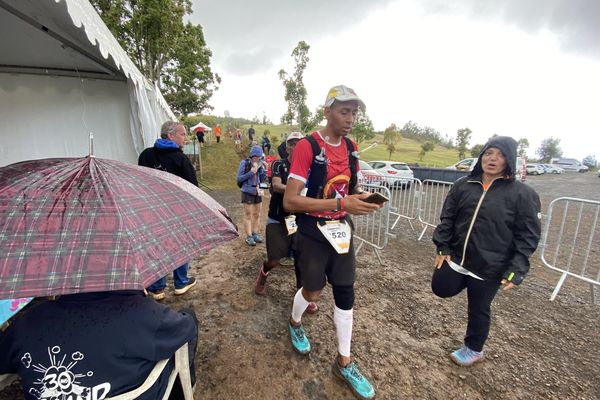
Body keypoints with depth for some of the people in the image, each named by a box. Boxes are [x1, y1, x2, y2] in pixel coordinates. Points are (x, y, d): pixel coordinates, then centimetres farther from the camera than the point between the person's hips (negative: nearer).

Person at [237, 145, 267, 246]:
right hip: (248, 192, -5)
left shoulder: (260, 164, 2)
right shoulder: (244, 163, -10)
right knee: (248, 215, 2)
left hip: (257, 192, 5)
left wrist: (264, 170, -8)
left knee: (257, 214, 13)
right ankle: (249, 237, 10)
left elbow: (261, 180, 7)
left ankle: (255, 234, 26)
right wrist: (251, 172, -20)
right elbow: (239, 178, -11)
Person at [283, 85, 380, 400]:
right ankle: (295, 323, 50)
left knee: (345, 294, 11)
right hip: (313, 232, -5)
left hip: (342, 230, 6)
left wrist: (361, 198, -7)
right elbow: (290, 201, -25)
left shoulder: (351, 147, 4)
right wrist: (340, 204, -32)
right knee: (313, 290, 13)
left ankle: (344, 362, 33)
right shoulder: (307, 146, -18)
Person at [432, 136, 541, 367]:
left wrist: (515, 271, -13)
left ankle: (473, 349, 41)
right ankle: (465, 283, 38)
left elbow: (527, 237, -8)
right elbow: (447, 218, 3)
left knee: (478, 309, 14)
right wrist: (442, 247, -2)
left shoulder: (522, 194, -10)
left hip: (490, 267, -2)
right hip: (456, 257, 3)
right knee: (441, 289, 7)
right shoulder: (463, 185, -2)